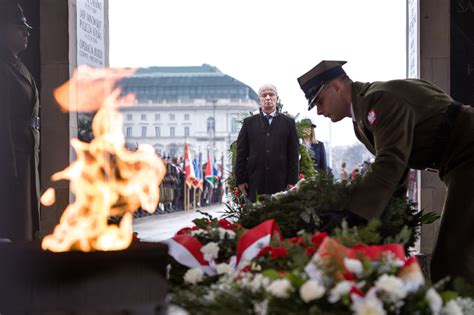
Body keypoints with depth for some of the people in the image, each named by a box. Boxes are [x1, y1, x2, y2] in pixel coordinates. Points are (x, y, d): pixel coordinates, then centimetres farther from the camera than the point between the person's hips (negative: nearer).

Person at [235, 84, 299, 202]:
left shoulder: (288, 123, 10)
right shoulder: (249, 122, 11)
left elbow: (293, 154, 6)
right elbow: (241, 153, 8)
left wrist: (292, 181, 0)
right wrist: (240, 180, 2)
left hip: (280, 183, 0)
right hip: (255, 184, 0)